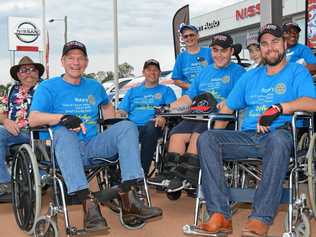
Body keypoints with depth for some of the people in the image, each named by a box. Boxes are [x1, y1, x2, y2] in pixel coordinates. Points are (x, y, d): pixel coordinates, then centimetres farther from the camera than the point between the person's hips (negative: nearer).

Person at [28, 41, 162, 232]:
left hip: (95, 146, 4)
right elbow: (33, 119, -6)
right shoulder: (48, 87, 8)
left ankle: (128, 197, -31)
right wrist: (63, 118, -23)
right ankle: (88, 203, -47)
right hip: (68, 151, -3)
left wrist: (115, 132, 21)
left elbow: (106, 105, 40)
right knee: (63, 134, -37)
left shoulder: (95, 86, 22)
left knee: (128, 126, -19)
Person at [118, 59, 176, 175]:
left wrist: (163, 117, -18)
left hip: (152, 127, -2)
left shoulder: (166, 90, 23)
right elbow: (122, 111, 20)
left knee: (151, 127, -41)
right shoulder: (133, 91, 32)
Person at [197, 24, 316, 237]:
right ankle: (220, 215, -29)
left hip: (280, 134, -4)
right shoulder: (250, 76, 27)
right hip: (247, 137, 5)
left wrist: (277, 108, -16)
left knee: (278, 139, -41)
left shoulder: (297, 72, 12)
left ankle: (261, 220, -43)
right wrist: (216, 138, 13)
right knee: (206, 139, -21)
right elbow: (227, 108, 26)